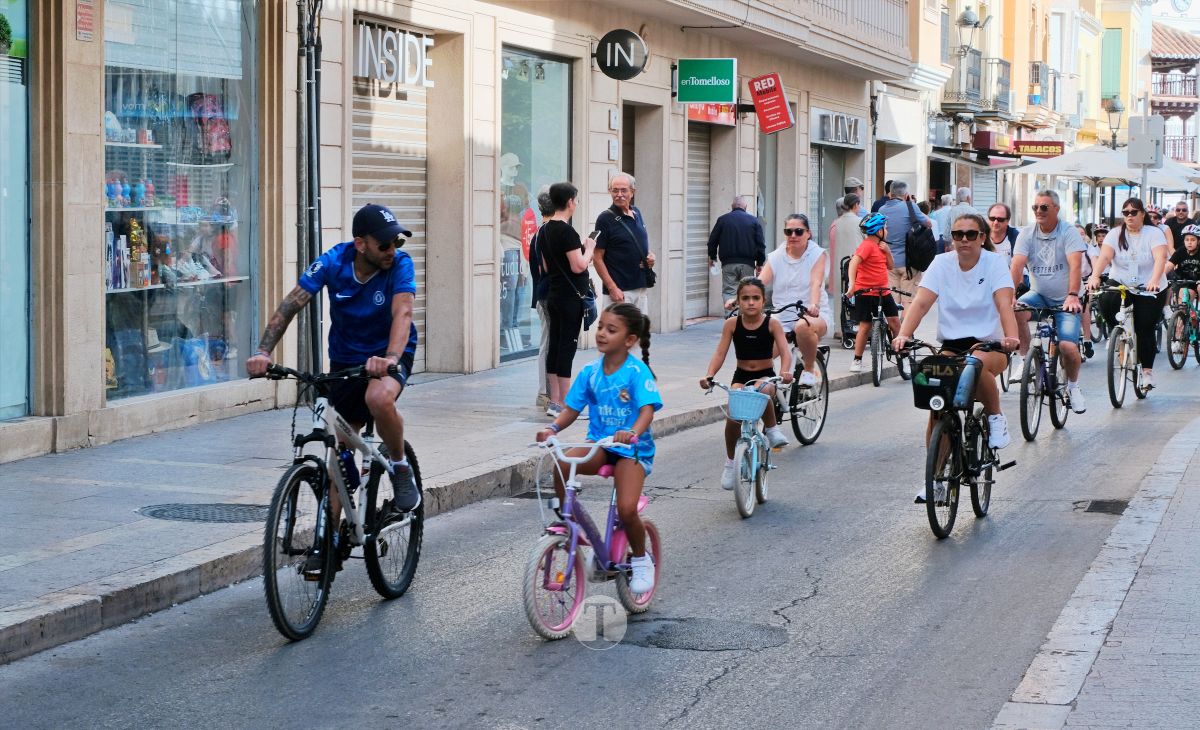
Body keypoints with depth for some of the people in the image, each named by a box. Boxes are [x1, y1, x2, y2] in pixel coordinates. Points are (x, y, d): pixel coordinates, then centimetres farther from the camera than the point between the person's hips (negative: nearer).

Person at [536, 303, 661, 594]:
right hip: (598, 445, 4)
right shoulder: (589, 372, 3)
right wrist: (553, 428, -14)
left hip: (632, 449, -4)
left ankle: (640, 559, 8)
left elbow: (647, 409, -23)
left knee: (626, 510, -22)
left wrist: (633, 433, -43)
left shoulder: (637, 371, -12)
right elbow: (572, 408, 6)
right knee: (561, 465, -28)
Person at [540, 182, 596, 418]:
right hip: (570, 297, -9)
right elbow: (578, 266, -21)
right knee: (567, 347, -6)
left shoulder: (544, 230, 11)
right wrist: (589, 249, -3)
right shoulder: (566, 231, -17)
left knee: (554, 346, 10)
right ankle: (564, 405, -4)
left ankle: (554, 402, 14)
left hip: (553, 294, 9)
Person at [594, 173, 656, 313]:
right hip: (620, 290, -6)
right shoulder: (605, 219, -8)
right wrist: (612, 288, -17)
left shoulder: (637, 213, 11)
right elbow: (598, 258, -10)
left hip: (642, 288, 6)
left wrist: (650, 256, 3)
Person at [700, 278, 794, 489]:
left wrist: (785, 371, -37)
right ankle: (730, 462, 5)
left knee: (763, 391, -39)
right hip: (741, 377, 2)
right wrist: (709, 375, -23)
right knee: (733, 417, -18)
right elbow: (720, 353, -6)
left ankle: (772, 428, -12)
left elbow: (785, 351, -17)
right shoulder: (732, 324, -3)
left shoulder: (772, 324, -7)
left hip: (765, 376, -2)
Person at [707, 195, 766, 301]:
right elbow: (761, 244, 2)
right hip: (747, 264, 0)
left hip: (728, 263, 0)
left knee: (728, 292, 0)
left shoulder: (722, 220, 4)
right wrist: (760, 263, 11)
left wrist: (712, 257, 25)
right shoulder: (754, 221, 3)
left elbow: (712, 241, 9)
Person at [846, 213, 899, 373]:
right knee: (865, 325, -4)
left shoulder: (881, 245, 13)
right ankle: (857, 360, 4)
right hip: (865, 292, -7)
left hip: (883, 291, 7)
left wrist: (887, 251, -3)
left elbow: (889, 266, 15)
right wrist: (852, 283, -38)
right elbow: (854, 262, -25)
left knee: (894, 320, 0)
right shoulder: (867, 245, -13)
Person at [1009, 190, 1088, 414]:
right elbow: (1017, 265, -14)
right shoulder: (1027, 233, -2)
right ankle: (1023, 358, -15)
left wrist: (1072, 296, -40)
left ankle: (1073, 386, 11)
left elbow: (1075, 265, -25)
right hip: (1039, 294, 3)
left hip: (1065, 300, -3)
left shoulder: (1069, 232, -11)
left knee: (1068, 347, -18)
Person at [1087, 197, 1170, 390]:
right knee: (1105, 301, -30)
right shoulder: (1116, 234, -1)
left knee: (1145, 330, -5)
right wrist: (1094, 276, -35)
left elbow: (1160, 258, -23)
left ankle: (1147, 371, 12)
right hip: (1120, 284, 2)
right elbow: (1104, 256, -16)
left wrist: (1154, 281, -43)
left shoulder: (1154, 233, -8)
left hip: (1149, 290, -1)